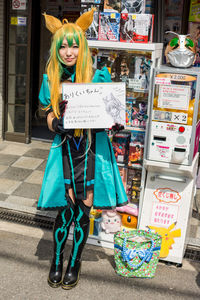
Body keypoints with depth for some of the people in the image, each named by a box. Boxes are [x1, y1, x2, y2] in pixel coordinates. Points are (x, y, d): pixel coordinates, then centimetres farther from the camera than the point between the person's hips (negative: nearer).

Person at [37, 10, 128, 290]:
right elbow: (50, 115, 6)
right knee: (65, 208, 0)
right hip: (65, 149, 1)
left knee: (83, 210, 4)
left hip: (92, 149, -1)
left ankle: (74, 263, 26)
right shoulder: (52, 79, 4)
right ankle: (57, 261, 25)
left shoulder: (97, 76, -3)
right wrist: (57, 124, -15)